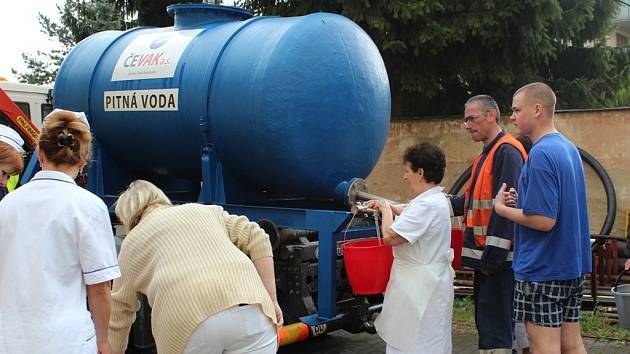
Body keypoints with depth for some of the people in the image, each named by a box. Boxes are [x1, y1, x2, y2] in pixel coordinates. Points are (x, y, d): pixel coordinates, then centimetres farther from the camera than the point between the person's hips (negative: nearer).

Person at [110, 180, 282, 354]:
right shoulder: (205, 210, 28)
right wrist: (271, 300, 15)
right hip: (249, 308, 2)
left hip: (186, 322, -2)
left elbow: (119, 315, 27)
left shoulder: (131, 244, 24)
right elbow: (257, 239, 16)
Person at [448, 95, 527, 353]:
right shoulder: (487, 154, 18)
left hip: (499, 258, -10)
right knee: (486, 321, 17)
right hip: (487, 256, 10)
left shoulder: (507, 152, -15)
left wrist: (493, 256, -22)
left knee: (495, 325, -7)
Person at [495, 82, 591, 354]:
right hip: (573, 266, 9)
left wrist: (502, 208, -9)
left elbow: (544, 220, -23)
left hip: (543, 270, -9)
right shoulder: (569, 148, 10)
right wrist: (523, 200, 9)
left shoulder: (541, 153, -19)